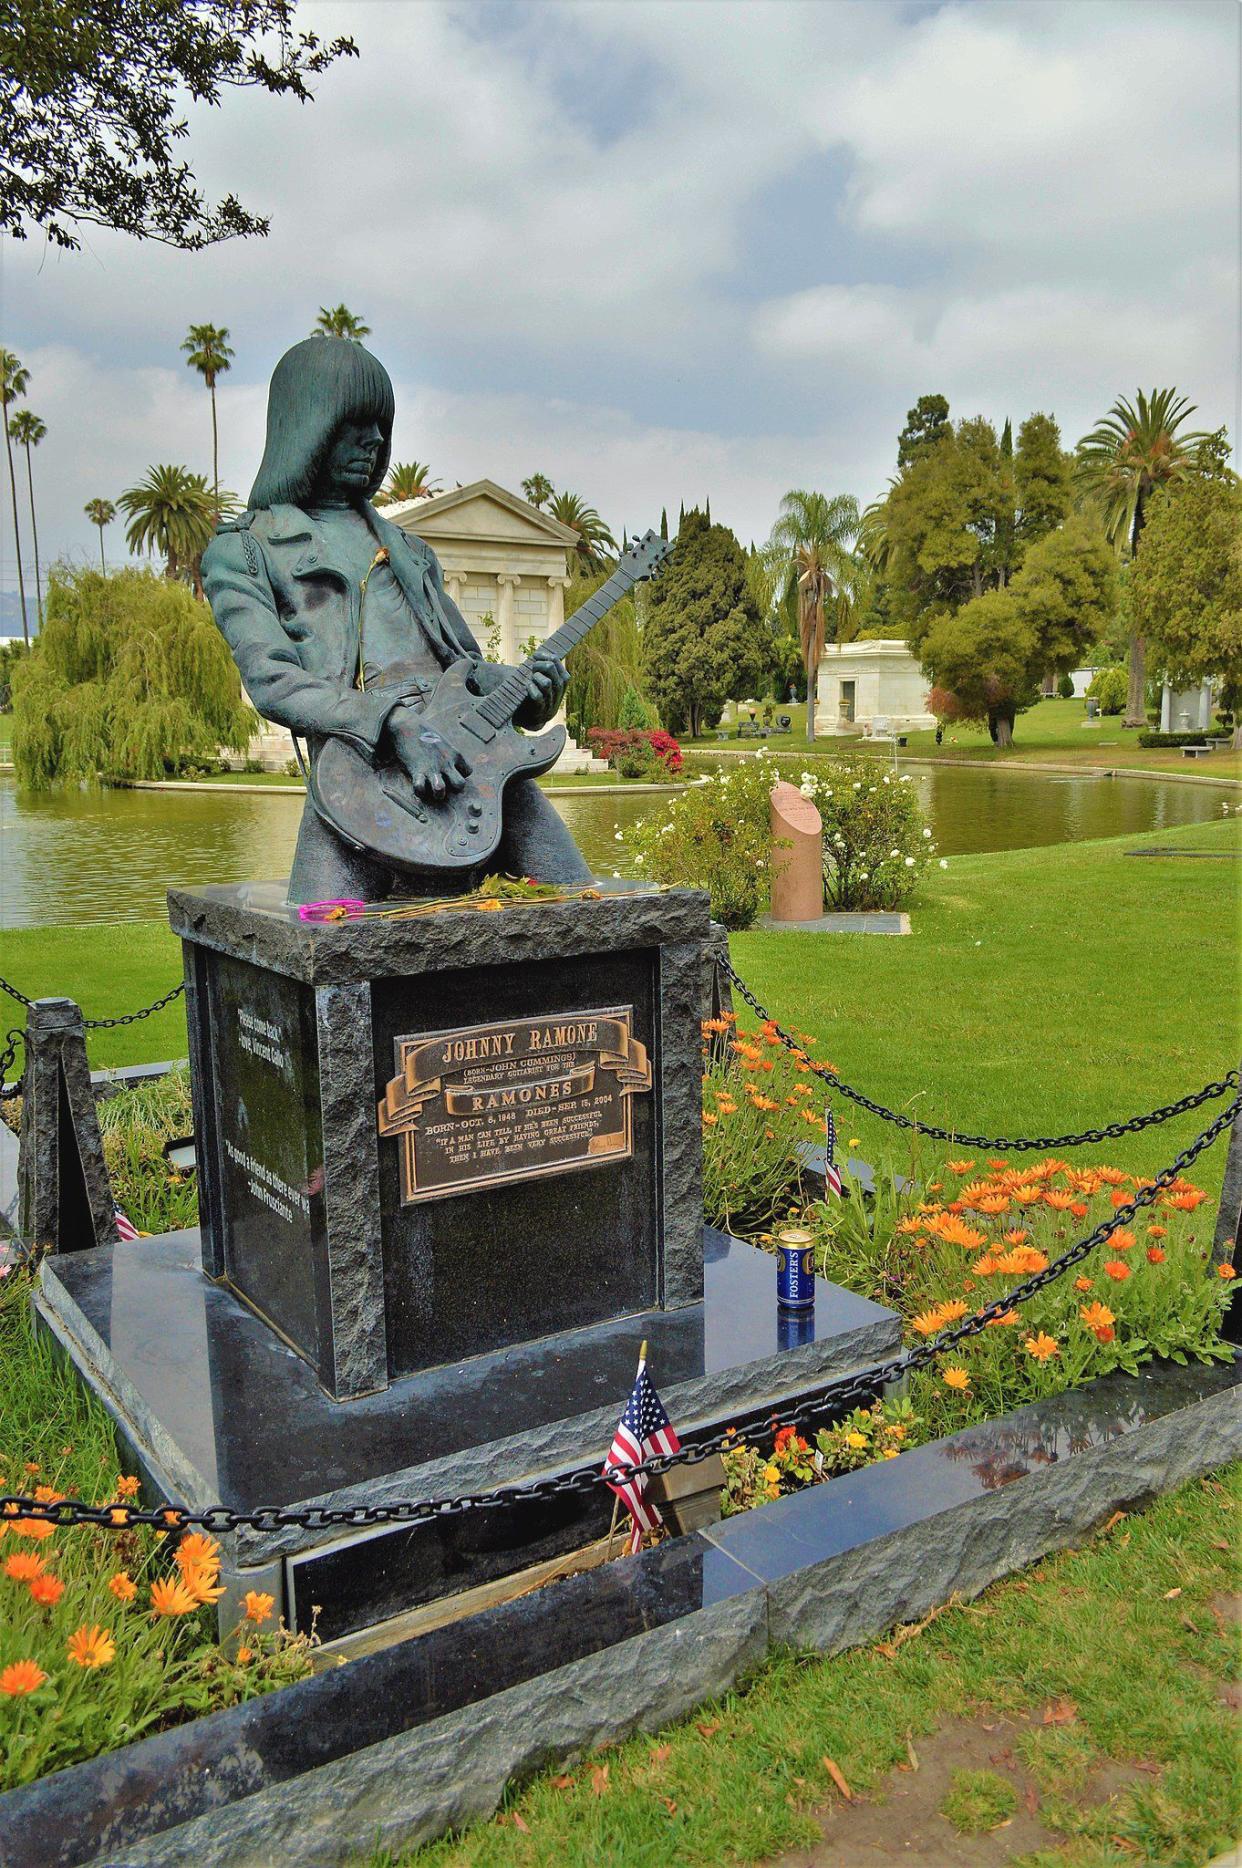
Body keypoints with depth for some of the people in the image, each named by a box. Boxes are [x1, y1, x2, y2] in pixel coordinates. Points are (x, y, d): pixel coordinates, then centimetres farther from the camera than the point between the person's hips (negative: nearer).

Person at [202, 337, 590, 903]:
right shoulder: (240, 551, 13)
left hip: (471, 747, 5)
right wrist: (396, 727, -18)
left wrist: (526, 691, 3)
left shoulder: (406, 547, 30)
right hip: (359, 767, -4)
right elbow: (271, 680, -2)